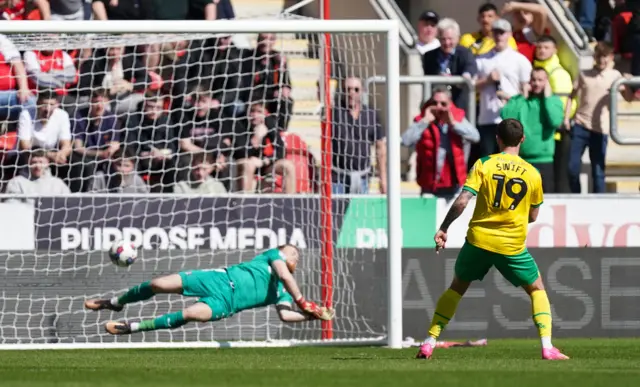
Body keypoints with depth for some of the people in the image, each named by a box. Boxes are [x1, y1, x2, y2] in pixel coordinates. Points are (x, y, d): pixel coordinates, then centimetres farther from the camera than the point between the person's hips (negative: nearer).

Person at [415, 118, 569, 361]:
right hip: (513, 246, 0)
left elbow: (461, 202, -12)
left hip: (479, 240, 0)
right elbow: (533, 217, 11)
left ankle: (429, 343, 13)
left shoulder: (484, 164, -3)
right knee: (537, 289, 18)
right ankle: (547, 347, 3)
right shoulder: (533, 174, 2)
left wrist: (443, 229, -4)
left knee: (457, 288, 20)